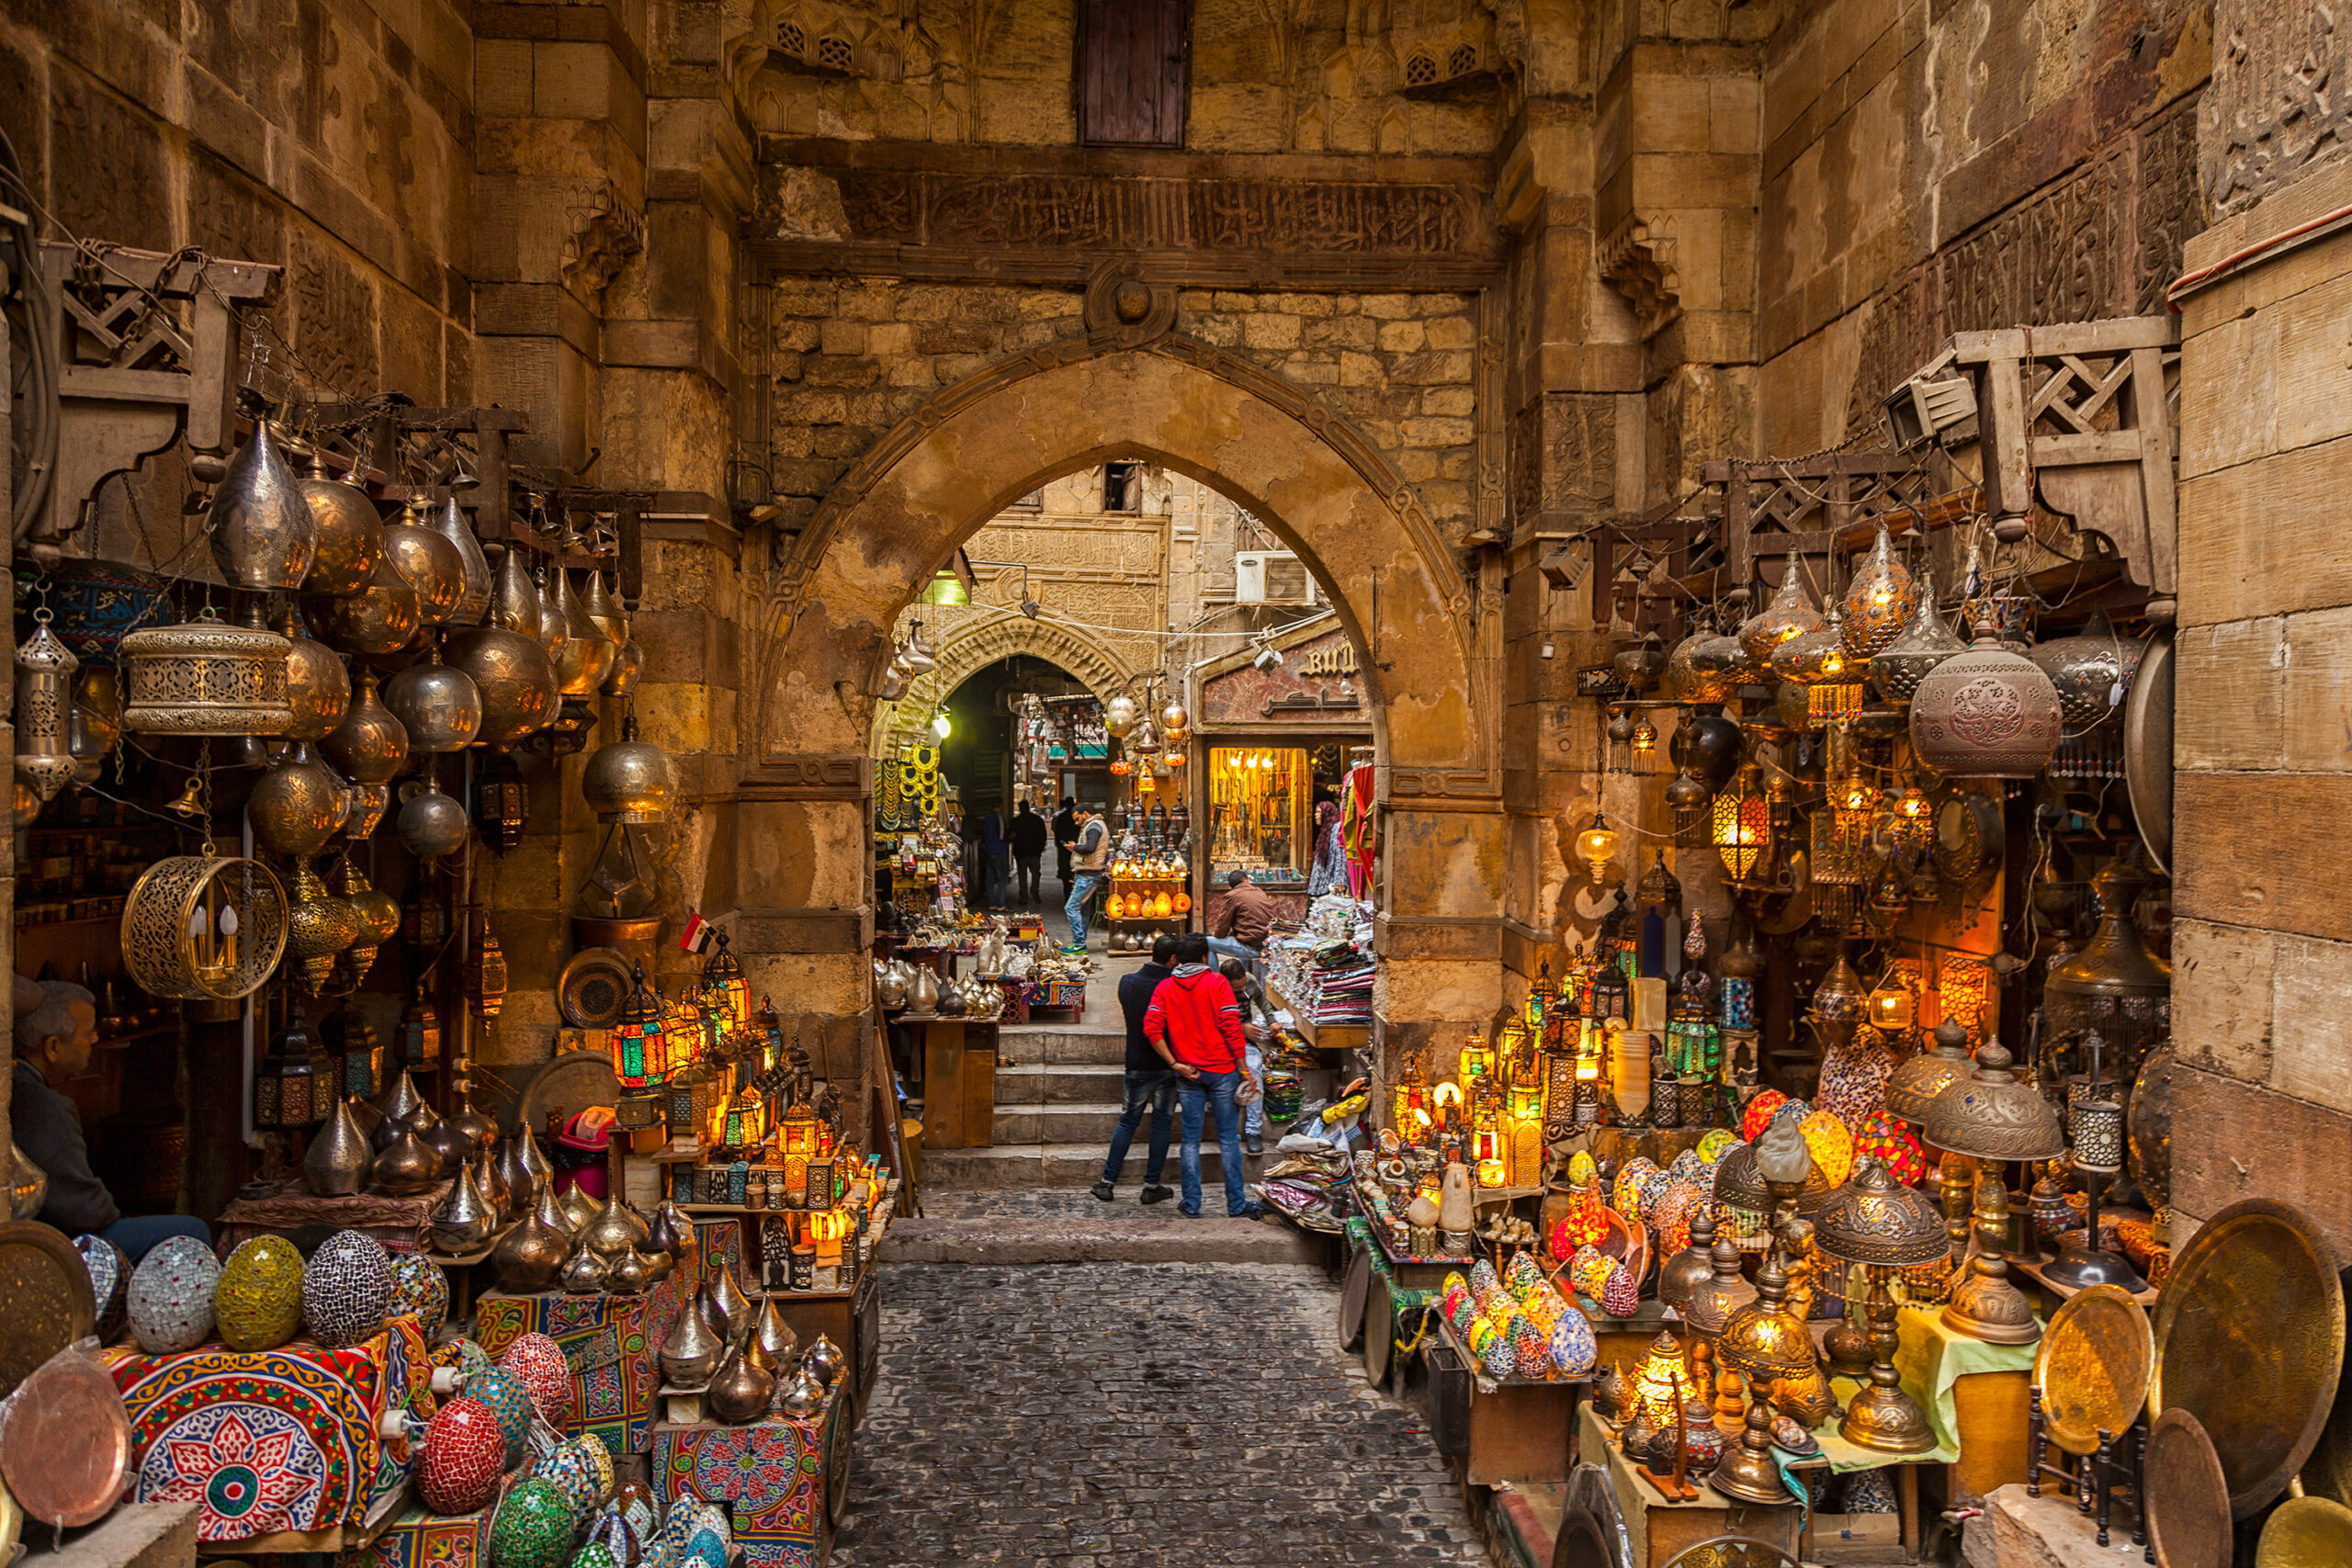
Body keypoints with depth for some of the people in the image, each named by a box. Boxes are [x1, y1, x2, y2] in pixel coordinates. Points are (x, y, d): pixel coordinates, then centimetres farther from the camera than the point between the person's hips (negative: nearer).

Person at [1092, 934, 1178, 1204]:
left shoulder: (1127, 982, -3)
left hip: (1137, 1065, 3)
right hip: (1169, 1065, -3)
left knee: (1127, 1121, 13)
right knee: (1161, 1123, 9)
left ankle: (1107, 1182, 13)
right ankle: (1152, 1186, 13)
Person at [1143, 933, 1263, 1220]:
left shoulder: (1164, 988, 4)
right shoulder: (1217, 982, -4)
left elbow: (1151, 1029, -7)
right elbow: (1231, 1027, -11)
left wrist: (1175, 1063, -4)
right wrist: (1244, 1070, -7)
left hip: (1187, 1074, 3)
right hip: (1222, 1069, -2)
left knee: (1191, 1140, 9)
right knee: (1228, 1139, 4)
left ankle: (1191, 1204, 12)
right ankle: (1236, 1204, 9)